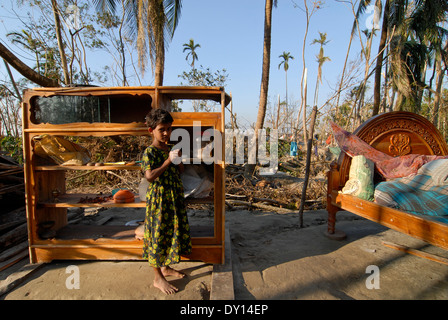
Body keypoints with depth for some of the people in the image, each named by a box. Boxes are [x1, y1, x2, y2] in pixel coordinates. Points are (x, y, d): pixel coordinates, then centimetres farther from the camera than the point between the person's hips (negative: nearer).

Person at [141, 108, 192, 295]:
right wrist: (167, 162, -26)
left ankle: (165, 267, 38)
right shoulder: (149, 152, -13)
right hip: (158, 199, -8)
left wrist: (178, 160, -3)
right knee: (158, 235, 3)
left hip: (174, 198, 8)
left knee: (172, 232, 17)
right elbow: (150, 176, -25)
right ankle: (158, 278, 20)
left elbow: (180, 171, 16)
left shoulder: (169, 149, 9)